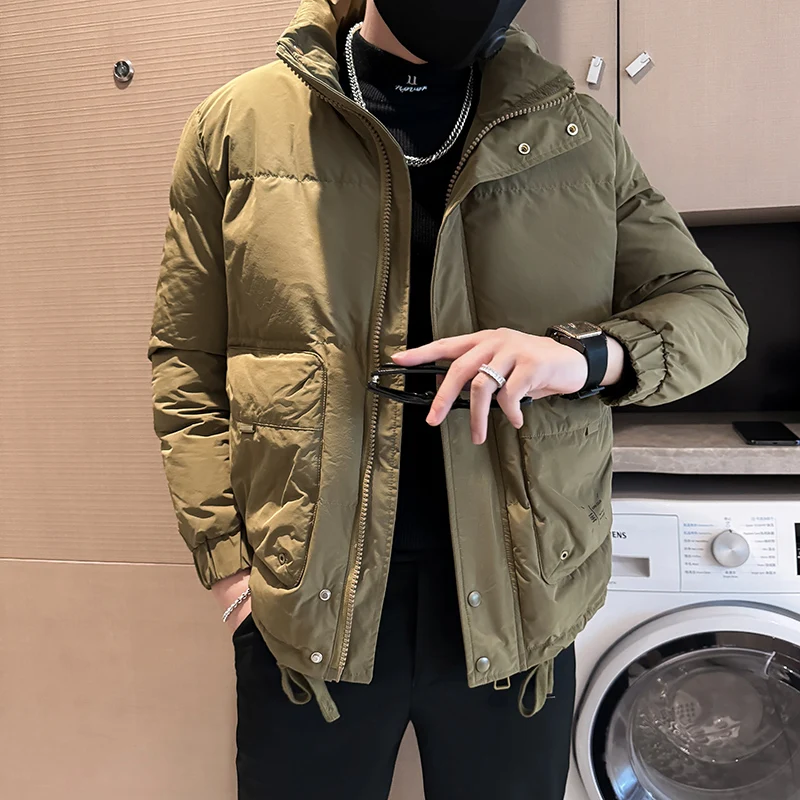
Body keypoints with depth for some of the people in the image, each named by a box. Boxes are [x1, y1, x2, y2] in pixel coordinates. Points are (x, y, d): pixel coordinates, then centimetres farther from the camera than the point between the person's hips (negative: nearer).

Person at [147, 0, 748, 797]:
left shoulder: (577, 132, 3)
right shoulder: (237, 124, 0)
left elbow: (713, 310, 3)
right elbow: (186, 364, 3)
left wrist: (586, 353, -18)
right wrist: (226, 559, -5)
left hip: (516, 611, 2)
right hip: (306, 611, -1)